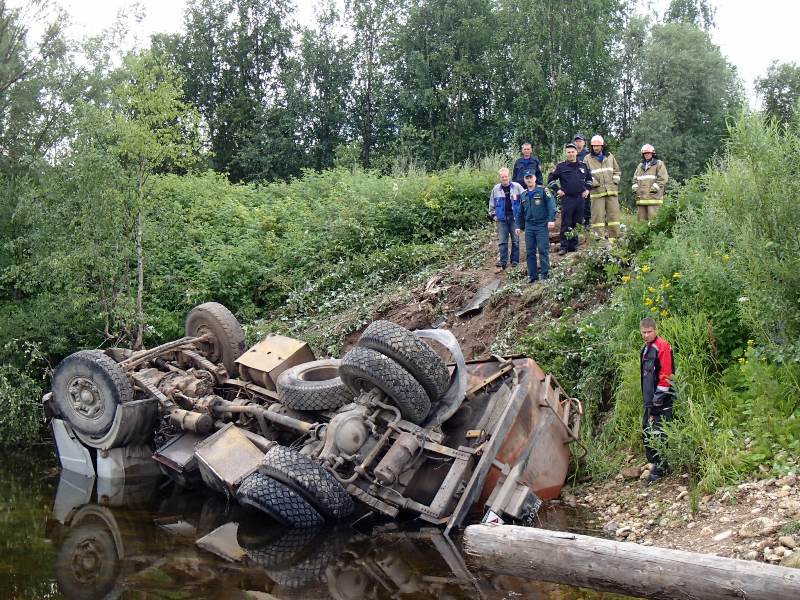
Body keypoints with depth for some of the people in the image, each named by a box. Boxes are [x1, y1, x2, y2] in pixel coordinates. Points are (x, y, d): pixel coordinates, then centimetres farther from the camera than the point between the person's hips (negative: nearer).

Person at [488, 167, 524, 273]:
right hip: (502, 218, 1)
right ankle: (502, 264, 0)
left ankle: (515, 262, 14)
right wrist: (493, 214, 9)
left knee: (515, 240, 5)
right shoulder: (496, 189, 5)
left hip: (514, 217, -1)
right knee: (502, 241, -1)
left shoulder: (517, 187, -2)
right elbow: (492, 203, 14)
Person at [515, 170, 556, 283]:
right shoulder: (524, 195, 16)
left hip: (542, 225, -6)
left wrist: (551, 219, -19)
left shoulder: (542, 191, -2)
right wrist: (519, 226, 19)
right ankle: (532, 275, 12)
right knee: (529, 252, 5)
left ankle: (545, 274, -2)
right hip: (529, 227, 6)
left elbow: (551, 205, -10)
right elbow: (520, 213, 24)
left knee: (543, 250, -7)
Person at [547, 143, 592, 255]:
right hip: (567, 199, -4)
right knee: (566, 224, -7)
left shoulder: (583, 166, 11)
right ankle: (564, 247, -5)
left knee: (577, 224, 8)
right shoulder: (561, 166, 0)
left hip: (580, 198, 4)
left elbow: (589, 178, 26)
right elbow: (550, 179, 5)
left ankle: (573, 245, 15)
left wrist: (587, 189, 14)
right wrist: (557, 190, -1)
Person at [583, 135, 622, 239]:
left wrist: (615, 181, 4)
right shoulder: (587, 159, 4)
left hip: (611, 191, 3)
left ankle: (614, 237, 6)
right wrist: (594, 183, -11)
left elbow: (617, 171, 20)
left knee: (614, 214, 2)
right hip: (597, 191, -3)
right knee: (597, 215, -5)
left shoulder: (610, 157, 15)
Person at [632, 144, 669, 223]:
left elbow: (663, 179, -5)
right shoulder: (640, 166, 23)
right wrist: (635, 188, 7)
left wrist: (654, 188, -13)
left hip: (653, 197, -6)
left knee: (653, 218, -13)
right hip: (641, 197, 6)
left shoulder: (659, 164, 5)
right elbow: (635, 179, 25)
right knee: (641, 218, 5)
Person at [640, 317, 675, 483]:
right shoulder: (645, 349, 17)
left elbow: (667, 374, -17)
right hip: (650, 400, 10)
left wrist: (658, 397, -17)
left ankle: (660, 469, -1)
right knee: (647, 433, 13)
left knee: (658, 434, -8)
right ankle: (655, 463, 23)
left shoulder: (663, 346, -12)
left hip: (661, 401, -9)